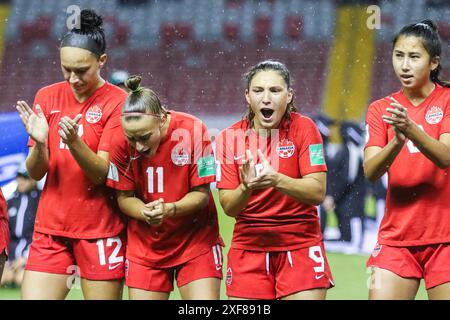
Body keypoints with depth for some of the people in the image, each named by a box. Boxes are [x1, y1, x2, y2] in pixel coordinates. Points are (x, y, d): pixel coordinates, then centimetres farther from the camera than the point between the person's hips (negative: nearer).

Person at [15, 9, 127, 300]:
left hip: (100, 230, -3)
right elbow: (35, 173, 4)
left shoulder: (117, 101, -6)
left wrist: (73, 142, -29)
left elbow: (102, 173, -12)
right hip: (51, 228, 3)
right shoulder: (47, 97, 5)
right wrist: (39, 143, -17)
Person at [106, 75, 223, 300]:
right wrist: (145, 212, -25)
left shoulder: (193, 130, -18)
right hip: (145, 245, 2)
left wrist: (170, 209, -30)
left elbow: (201, 194, -12)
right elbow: (124, 197, -3)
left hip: (196, 240, -2)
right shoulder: (122, 143, -12)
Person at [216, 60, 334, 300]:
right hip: (249, 244, 2)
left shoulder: (303, 128, -6)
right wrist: (246, 188, -25)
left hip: (300, 245, -2)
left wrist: (276, 180, -30)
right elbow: (228, 207, -4)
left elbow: (318, 193, -14)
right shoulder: (230, 137, -2)